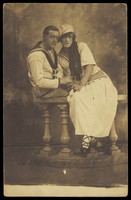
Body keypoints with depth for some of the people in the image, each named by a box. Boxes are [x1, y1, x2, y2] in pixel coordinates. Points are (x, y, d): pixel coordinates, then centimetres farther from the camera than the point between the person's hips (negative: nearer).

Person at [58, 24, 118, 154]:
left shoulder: (81, 46, 5)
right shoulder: (60, 57, 14)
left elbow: (89, 66, -6)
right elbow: (65, 75, 13)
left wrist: (81, 84, -19)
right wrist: (70, 83, -11)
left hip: (97, 78, -1)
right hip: (79, 85, 2)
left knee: (103, 99, -35)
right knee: (77, 97, -35)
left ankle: (90, 136, -33)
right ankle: (91, 136, -41)